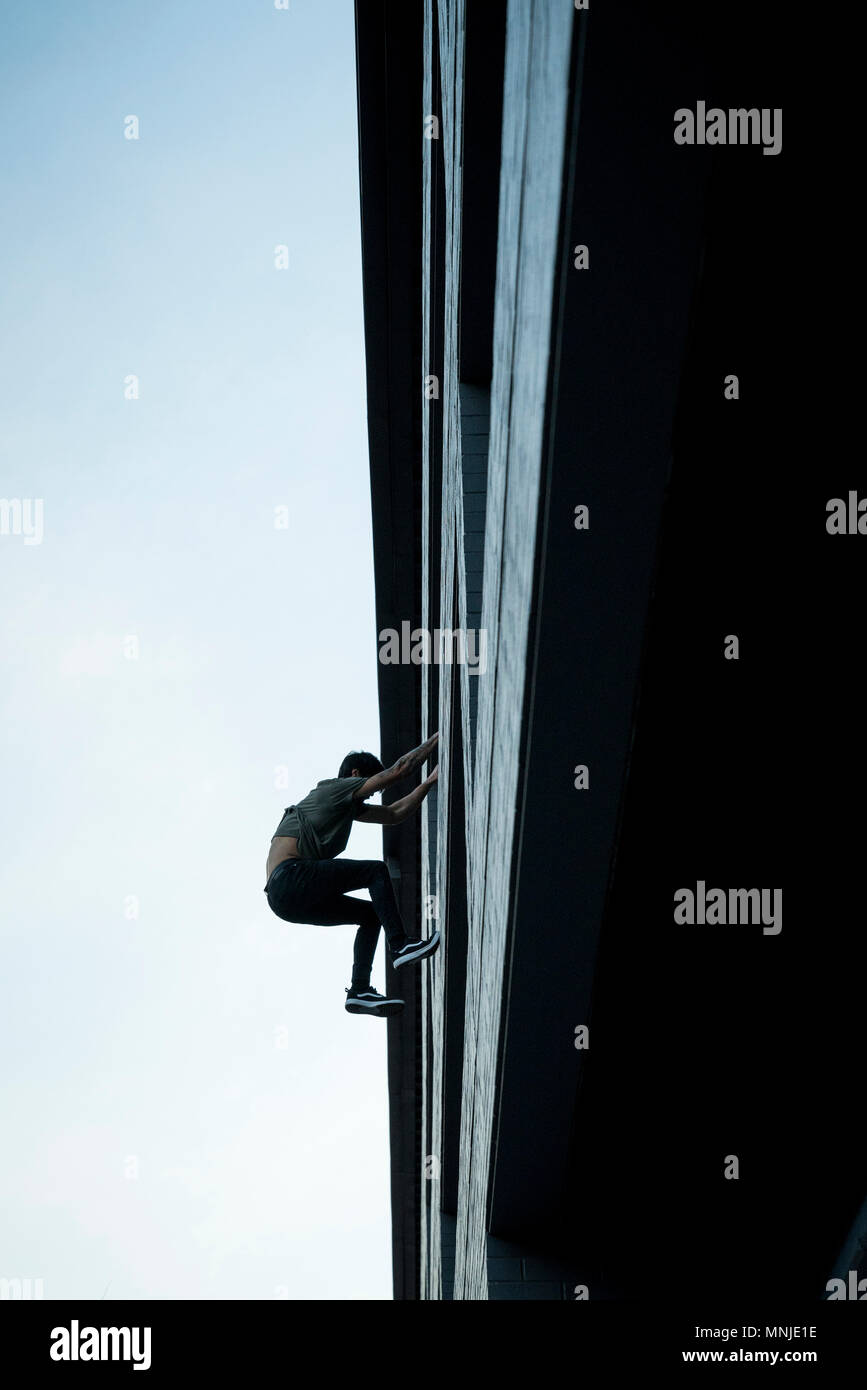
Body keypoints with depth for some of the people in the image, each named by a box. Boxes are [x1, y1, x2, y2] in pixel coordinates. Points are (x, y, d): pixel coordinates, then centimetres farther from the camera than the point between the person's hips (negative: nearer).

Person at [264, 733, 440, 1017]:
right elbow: (398, 770, -1)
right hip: (291, 877, -10)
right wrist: (434, 741, 9)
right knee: (376, 871, -9)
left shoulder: (350, 806, 29)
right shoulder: (337, 788, 2)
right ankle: (400, 946, -11)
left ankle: (359, 991, 7)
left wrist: (429, 782, 27)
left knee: (371, 914, 13)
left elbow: (394, 815, 30)